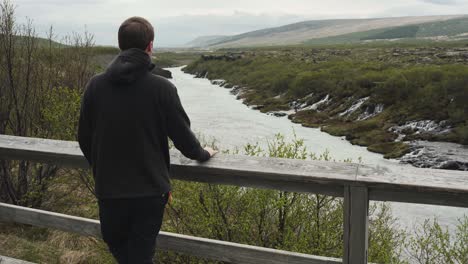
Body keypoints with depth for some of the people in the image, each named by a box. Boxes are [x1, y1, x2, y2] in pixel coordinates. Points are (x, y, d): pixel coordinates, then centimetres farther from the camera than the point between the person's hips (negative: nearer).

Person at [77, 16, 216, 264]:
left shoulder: (95, 85, -4)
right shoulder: (162, 88, -14)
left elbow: (84, 138, 4)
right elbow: (182, 135, -6)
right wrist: (201, 153, 16)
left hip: (108, 188, 2)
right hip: (150, 189, -2)